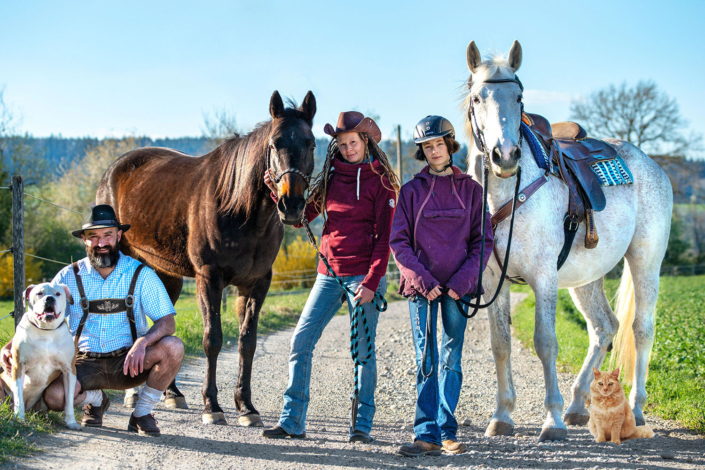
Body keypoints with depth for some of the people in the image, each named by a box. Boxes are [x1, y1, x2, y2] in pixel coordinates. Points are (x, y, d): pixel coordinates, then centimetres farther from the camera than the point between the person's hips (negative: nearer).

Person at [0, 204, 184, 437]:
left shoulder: (141, 275, -2)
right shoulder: (69, 277, 0)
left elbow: (167, 322, -10)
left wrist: (142, 342, -32)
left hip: (127, 362, 0)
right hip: (84, 363, 0)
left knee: (173, 347, -29)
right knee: (54, 396, -31)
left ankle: (142, 412, -5)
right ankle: (94, 399, 8)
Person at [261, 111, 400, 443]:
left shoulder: (379, 180, -5)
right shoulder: (330, 176, 11)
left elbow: (383, 238, -8)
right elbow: (301, 216, 12)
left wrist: (371, 283, -15)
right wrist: (277, 192, -4)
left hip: (363, 275, -5)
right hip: (329, 274, 5)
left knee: (363, 350, 1)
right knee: (300, 341, 0)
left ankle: (362, 425, 11)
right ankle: (292, 421, 5)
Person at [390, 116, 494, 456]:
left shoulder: (470, 189, 5)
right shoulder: (411, 191, 5)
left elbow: (483, 240, 3)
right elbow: (398, 242, 2)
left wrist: (462, 280, -9)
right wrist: (421, 279, -11)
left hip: (457, 287, 0)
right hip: (421, 286, 0)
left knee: (451, 360, 5)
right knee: (426, 361, -3)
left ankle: (446, 432, 11)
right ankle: (427, 435, -5)